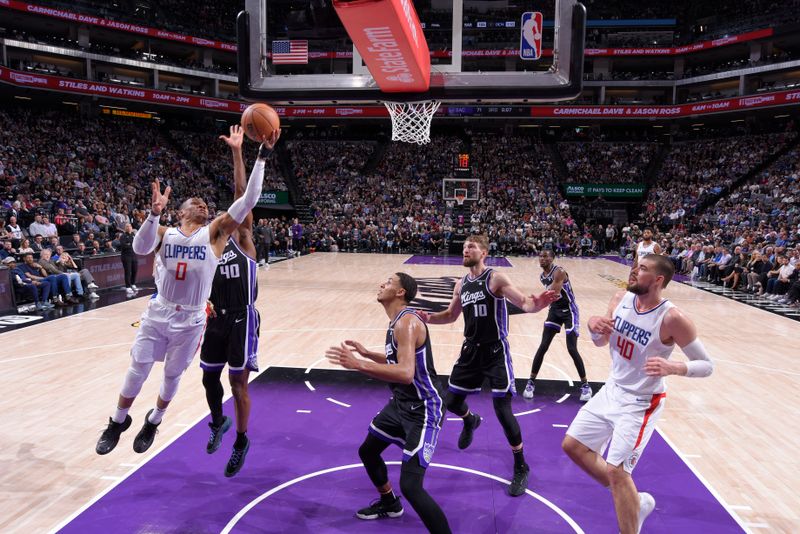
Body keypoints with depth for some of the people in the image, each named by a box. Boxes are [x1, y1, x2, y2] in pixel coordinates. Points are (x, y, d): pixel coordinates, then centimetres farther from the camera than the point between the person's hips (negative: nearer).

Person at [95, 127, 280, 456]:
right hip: (158, 312, 1)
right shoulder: (165, 233, 1)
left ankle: (153, 422, 39)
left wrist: (263, 155, -20)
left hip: (190, 320, 0)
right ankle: (119, 421, 32)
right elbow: (139, 248, -20)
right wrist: (155, 213, -35)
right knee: (138, 369, 7)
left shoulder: (215, 232, -4)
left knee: (172, 375, 13)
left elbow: (248, 200, -14)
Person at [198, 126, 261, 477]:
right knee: (209, 377, 15)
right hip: (217, 320, 5)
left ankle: (241, 442, 21)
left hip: (242, 320, -5)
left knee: (238, 383, 2)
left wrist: (237, 152, -19)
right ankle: (218, 422, 44)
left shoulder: (243, 240, -3)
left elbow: (242, 194, -13)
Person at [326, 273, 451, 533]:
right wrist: (366, 353, 18)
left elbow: (405, 373, -38)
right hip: (401, 403, 11)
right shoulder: (397, 321, 7)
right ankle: (389, 503, 50)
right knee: (367, 451, 25)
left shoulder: (407, 321, -24)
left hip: (423, 410, -10)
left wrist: (357, 364, -40)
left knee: (410, 487, -16)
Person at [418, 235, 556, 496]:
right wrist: (429, 318, 1)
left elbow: (524, 303, -20)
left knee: (503, 411, -8)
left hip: (495, 351, -6)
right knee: (452, 402, 14)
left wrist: (537, 304, -44)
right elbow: (452, 315, 19)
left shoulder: (496, 279, -13)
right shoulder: (461, 284, 7)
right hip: (471, 350, 6)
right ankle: (471, 421, 51)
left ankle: (521, 467, 12)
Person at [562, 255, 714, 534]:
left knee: (615, 470, -10)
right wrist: (593, 324, -15)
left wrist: (673, 367, -36)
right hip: (611, 390, 7)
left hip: (640, 403, -7)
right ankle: (634, 501, 25)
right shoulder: (621, 299, -6)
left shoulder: (672, 318, -24)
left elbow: (707, 365, -16)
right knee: (573, 445, 11)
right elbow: (602, 341, 8)